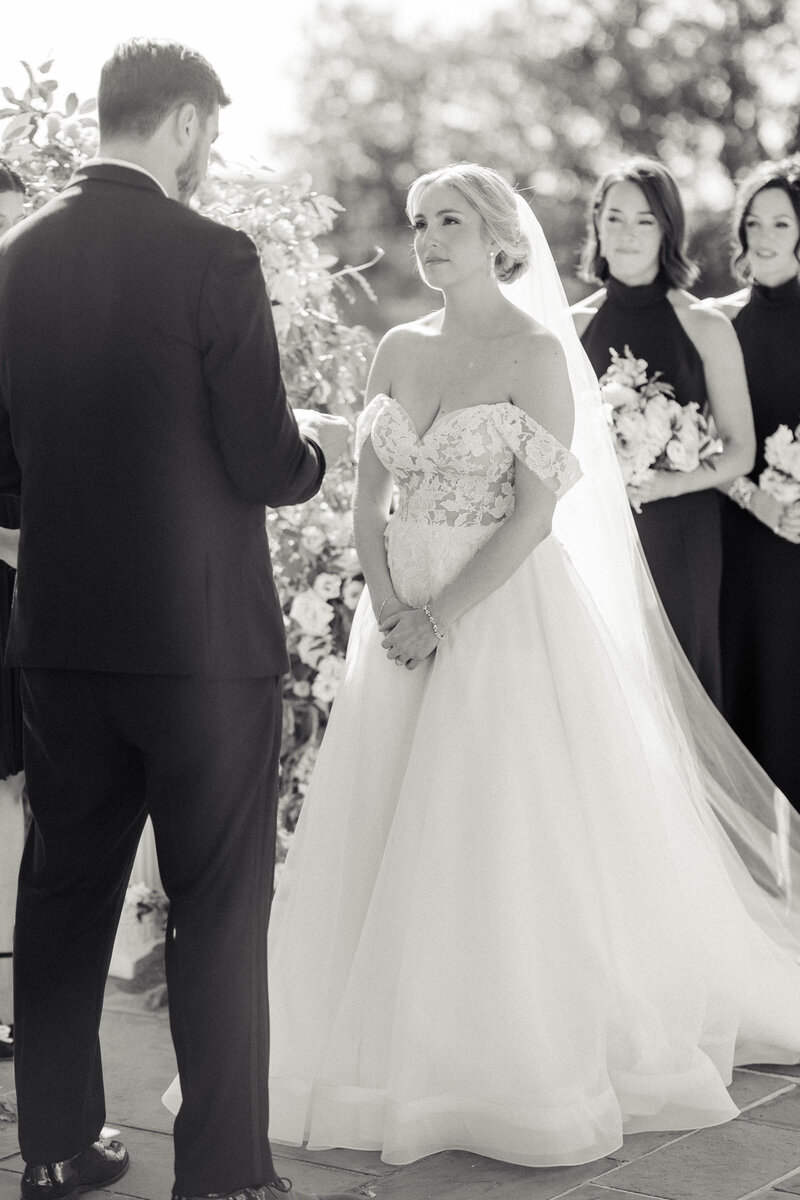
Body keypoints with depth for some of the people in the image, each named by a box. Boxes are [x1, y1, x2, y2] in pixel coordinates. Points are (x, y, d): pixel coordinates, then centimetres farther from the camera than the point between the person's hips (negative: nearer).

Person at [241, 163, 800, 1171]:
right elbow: (370, 496, 9)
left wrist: (443, 620, -16)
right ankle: (403, 1056, 18)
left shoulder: (536, 353, -8)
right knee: (385, 841, 6)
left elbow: (536, 516, -13)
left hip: (505, 615, -6)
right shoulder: (399, 351, 9)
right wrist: (389, 607, -6)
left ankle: (514, 1074, 10)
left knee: (498, 841, -3)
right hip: (404, 616, 6)